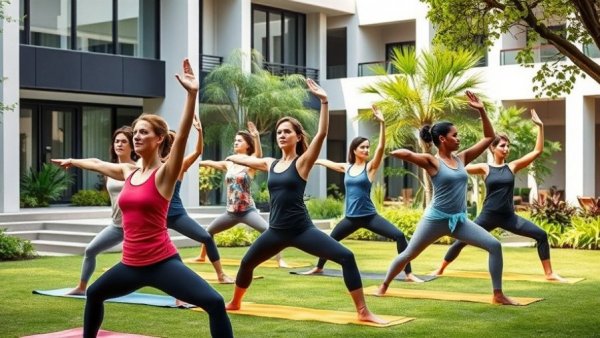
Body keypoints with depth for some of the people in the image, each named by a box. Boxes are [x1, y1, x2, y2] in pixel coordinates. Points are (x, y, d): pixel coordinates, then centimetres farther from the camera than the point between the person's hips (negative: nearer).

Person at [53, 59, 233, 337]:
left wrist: (192, 94, -37)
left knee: (214, 303, -24)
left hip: (162, 262, -8)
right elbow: (98, 164, 28)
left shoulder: (165, 173, -10)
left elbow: (183, 136, -25)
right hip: (131, 264, 8)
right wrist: (73, 161, 46)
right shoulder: (128, 172, 7)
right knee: (94, 294, 29)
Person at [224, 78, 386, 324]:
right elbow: (246, 159, 28)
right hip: (276, 231, 5)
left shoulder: (302, 162, -5)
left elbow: (322, 134, -19)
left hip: (302, 229, -5)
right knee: (247, 263, 19)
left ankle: (363, 312, -15)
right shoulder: (270, 164, 8)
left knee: (346, 257, -21)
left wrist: (324, 101, -27)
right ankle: (235, 303, 47)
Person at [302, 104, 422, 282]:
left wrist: (382, 123, -29)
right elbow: (329, 163, 24)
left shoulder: (370, 167, -5)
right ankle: (318, 268, 45)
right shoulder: (347, 168, 6)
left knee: (399, 236, -22)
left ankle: (409, 274, -16)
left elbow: (381, 147, -20)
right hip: (351, 217, 4)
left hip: (369, 216, -4)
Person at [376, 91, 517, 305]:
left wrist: (481, 111, 3)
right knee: (408, 254, 9)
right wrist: (415, 157, -11)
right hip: (436, 218, -5)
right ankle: (384, 285, 31)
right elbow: (397, 153, -24)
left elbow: (489, 137, 10)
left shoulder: (461, 158, 6)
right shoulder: (432, 161, -10)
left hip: (459, 220, 5)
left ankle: (498, 295, -3)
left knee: (494, 245, -9)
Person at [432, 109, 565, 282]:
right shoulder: (485, 168, -1)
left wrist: (540, 126, -7)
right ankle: (440, 270, 20)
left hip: (508, 217, 2)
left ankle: (549, 273, 1)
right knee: (461, 241, 0)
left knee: (541, 235, -9)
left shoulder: (512, 167, 3)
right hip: (488, 216, -2)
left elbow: (538, 151, -1)